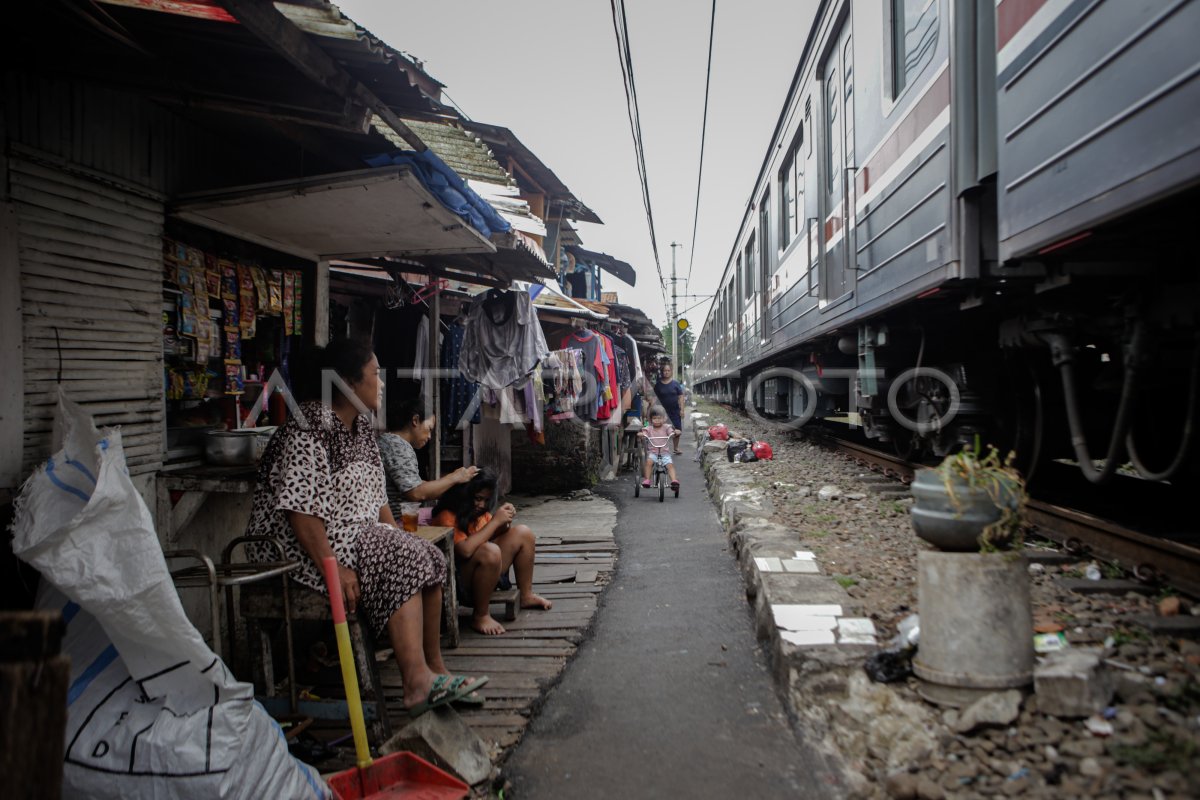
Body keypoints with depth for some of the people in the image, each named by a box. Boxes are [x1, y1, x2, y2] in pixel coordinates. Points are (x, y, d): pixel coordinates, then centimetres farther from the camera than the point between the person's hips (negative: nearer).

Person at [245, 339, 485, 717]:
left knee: (429, 557, -11)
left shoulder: (360, 425, 13)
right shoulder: (309, 428, -17)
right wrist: (332, 567, -29)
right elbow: (299, 509, -24)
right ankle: (417, 682, -30)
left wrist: (398, 537, 4)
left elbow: (376, 494, 16)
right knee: (402, 563, -27)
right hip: (304, 545, -9)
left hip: (359, 533, 9)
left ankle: (434, 669, -4)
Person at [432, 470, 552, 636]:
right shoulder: (447, 517, -20)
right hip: (460, 583, -9)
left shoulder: (480, 512, 4)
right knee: (490, 551, -36)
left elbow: (493, 535, 19)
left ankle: (526, 596, 14)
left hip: (486, 575, 9)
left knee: (522, 533, 6)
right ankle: (480, 616, -19)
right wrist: (495, 521, -25)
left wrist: (505, 522, -5)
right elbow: (465, 550, -34)